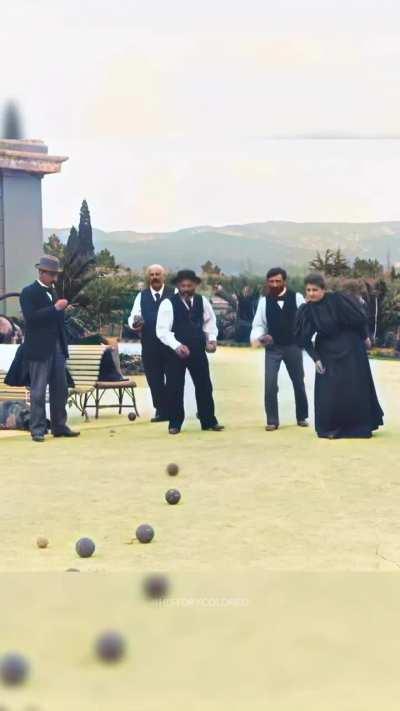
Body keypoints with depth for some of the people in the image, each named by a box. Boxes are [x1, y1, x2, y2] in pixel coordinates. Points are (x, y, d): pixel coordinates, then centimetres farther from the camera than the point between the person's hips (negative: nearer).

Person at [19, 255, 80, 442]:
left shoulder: (53, 292, 17)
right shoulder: (29, 292, -5)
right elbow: (31, 317, -19)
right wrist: (55, 308, -21)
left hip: (57, 348, 7)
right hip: (39, 350, -7)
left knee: (60, 390, 8)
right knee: (38, 391, -3)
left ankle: (59, 426, 15)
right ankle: (38, 429, 0)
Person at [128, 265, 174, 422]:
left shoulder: (174, 294, 2)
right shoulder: (142, 296, 10)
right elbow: (133, 316, 6)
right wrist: (134, 323, -17)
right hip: (149, 345, 2)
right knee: (154, 380, 5)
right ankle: (161, 411, 14)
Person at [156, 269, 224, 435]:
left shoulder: (202, 301, 2)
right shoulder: (168, 304, -11)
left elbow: (210, 321, 15)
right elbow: (162, 330, -15)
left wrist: (212, 339, -2)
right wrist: (177, 346, -27)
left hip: (198, 350, 4)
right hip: (175, 351, -3)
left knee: (204, 385, 8)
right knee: (174, 388, 2)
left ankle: (209, 421, 19)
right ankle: (175, 423, 14)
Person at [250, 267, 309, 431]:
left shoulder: (297, 298, -4)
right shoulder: (264, 301, -2)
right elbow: (259, 324, 1)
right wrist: (257, 337, -19)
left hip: (293, 346, 0)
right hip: (272, 347, 0)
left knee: (298, 382, 12)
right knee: (270, 384, -7)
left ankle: (302, 417, 28)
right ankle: (272, 420, 4)